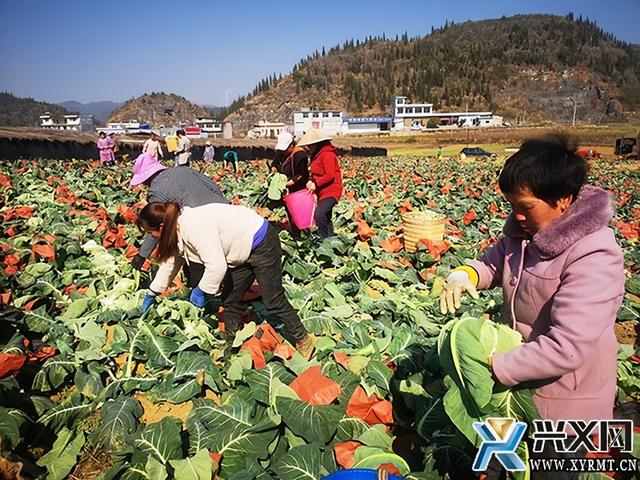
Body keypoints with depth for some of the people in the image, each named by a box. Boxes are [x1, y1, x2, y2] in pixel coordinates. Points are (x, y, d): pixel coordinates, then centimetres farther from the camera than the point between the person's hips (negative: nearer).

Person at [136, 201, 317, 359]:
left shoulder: (195, 227, -31)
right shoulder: (179, 226, 0)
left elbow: (216, 267, -32)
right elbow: (171, 260, 16)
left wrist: (201, 291, -13)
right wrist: (152, 292, 25)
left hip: (262, 243, -10)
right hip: (243, 249, 10)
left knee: (273, 301, -3)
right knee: (230, 299, 12)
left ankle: (303, 340, 13)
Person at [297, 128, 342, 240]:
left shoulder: (327, 154, -16)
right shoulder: (317, 154, 14)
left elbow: (330, 175, -23)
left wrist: (316, 184, -24)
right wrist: (312, 181, 0)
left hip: (331, 191, -11)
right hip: (323, 191, 11)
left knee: (319, 214, -24)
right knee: (325, 218, 16)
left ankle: (324, 240, -14)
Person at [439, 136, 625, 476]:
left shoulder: (594, 259, -31)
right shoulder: (526, 229, -7)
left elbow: (566, 348, -34)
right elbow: (496, 261, 9)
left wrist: (495, 366, -29)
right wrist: (465, 275, -14)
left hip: (564, 399, -7)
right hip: (521, 383, 7)